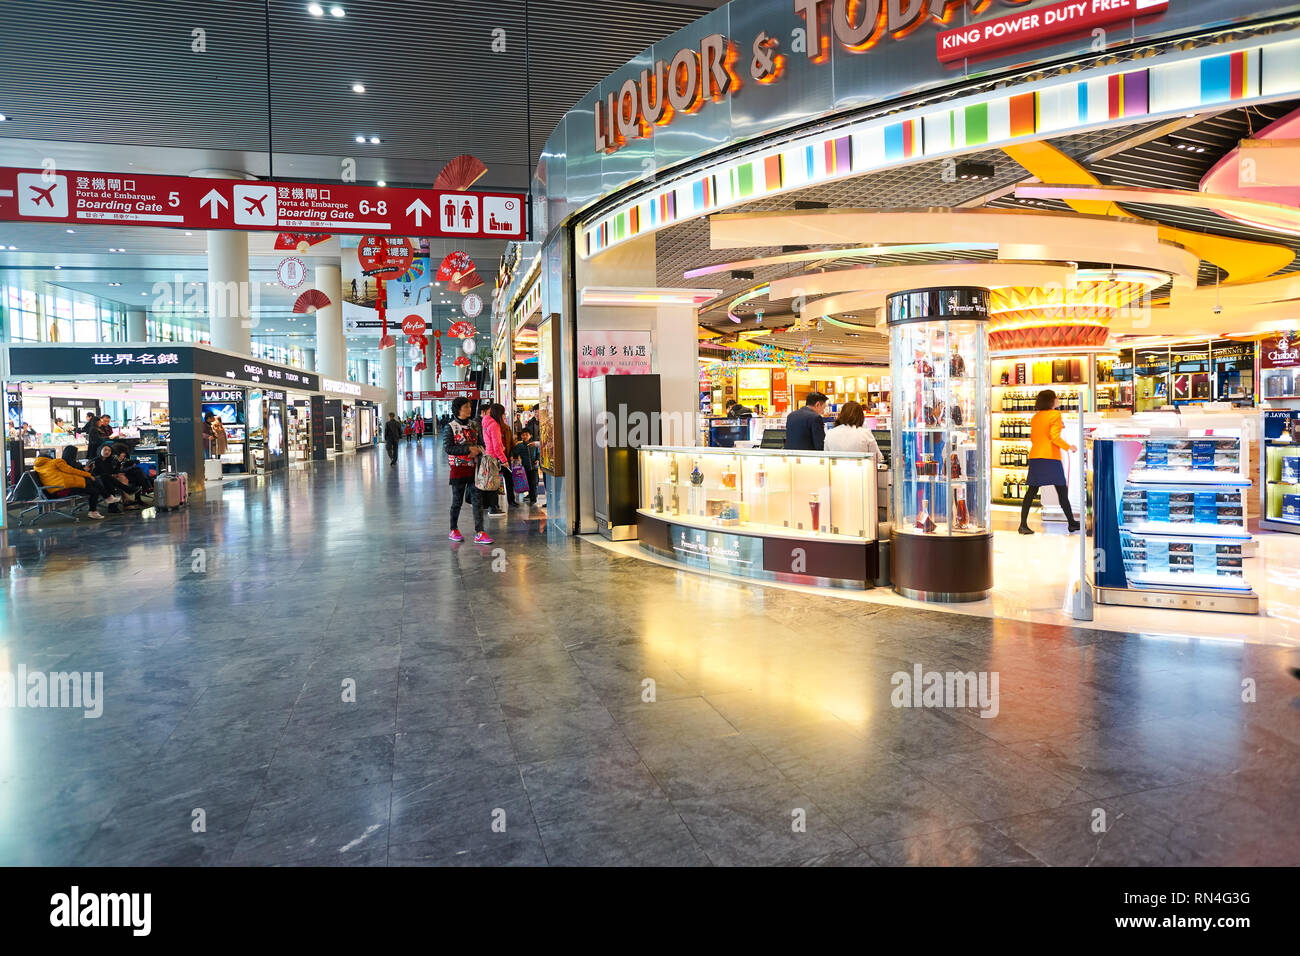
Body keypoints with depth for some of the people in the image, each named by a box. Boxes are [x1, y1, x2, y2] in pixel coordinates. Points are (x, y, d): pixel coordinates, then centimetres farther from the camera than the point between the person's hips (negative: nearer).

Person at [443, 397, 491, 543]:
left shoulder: (475, 425, 9)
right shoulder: (450, 427, -4)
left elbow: (482, 443, 13)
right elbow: (447, 448, -13)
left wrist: (477, 450, -10)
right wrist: (469, 449, -18)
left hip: (473, 468, 4)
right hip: (458, 469, -4)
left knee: (477, 500, -4)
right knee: (457, 501, 6)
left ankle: (479, 534, -5)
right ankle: (453, 530, 24)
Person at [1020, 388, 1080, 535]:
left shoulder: (1035, 417, 14)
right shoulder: (1055, 414, -6)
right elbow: (1054, 437, -13)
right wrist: (1068, 447, 1)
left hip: (1035, 457, 6)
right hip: (1050, 457, -6)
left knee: (1032, 491, 4)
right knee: (1062, 491, 4)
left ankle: (1023, 524, -4)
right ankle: (1072, 523, 12)